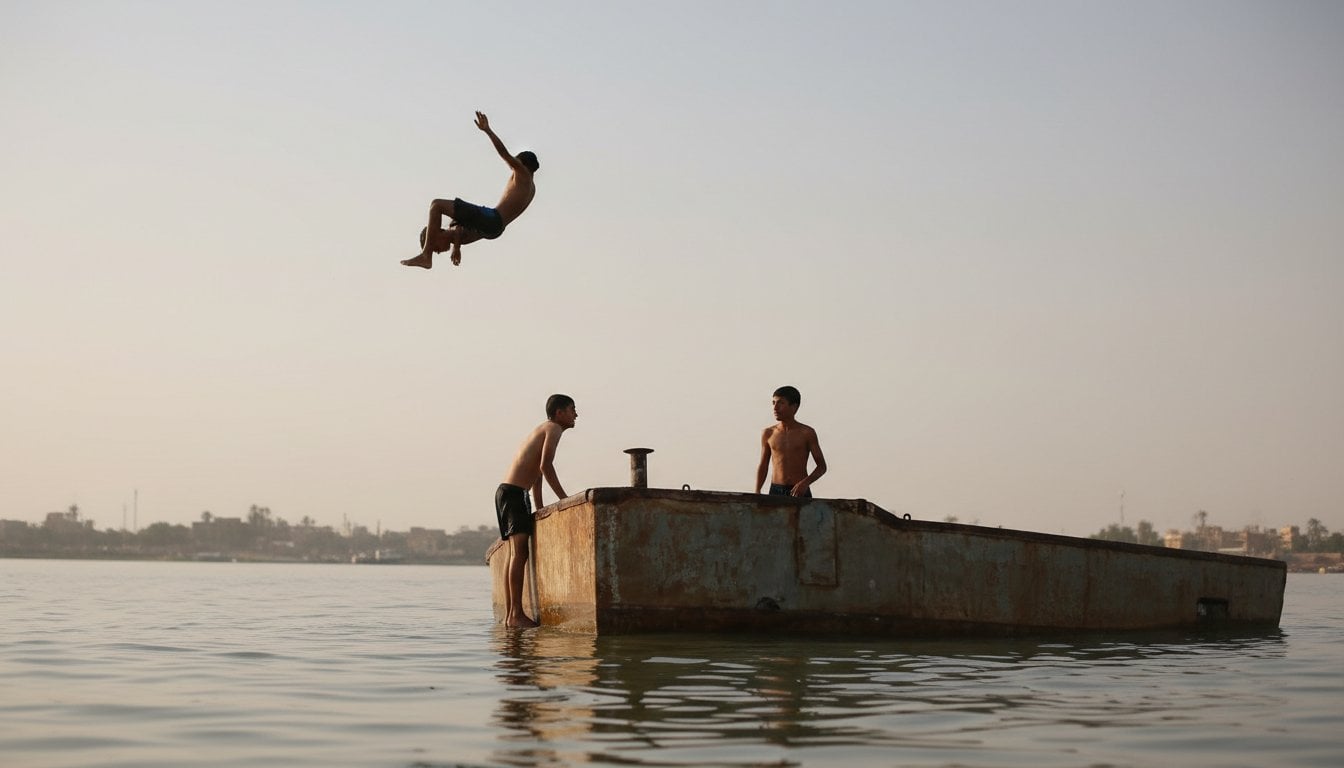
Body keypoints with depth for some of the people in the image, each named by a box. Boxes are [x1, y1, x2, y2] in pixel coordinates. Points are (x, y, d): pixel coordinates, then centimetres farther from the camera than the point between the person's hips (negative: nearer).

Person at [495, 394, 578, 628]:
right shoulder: (553, 428, -5)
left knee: (514, 552, 9)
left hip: (507, 492, 10)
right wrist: (564, 498, -16)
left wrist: (540, 508, 25)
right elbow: (545, 466, -19)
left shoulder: (542, 429, 24)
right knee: (520, 551, -15)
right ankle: (516, 614, -19)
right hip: (513, 493, -10)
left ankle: (510, 615, 10)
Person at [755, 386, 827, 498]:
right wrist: (757, 493, 3)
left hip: (799, 492, -2)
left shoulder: (807, 433, -1)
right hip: (776, 492, 2)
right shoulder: (768, 434, 7)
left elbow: (822, 466, 2)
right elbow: (763, 466, 16)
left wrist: (805, 483, -16)